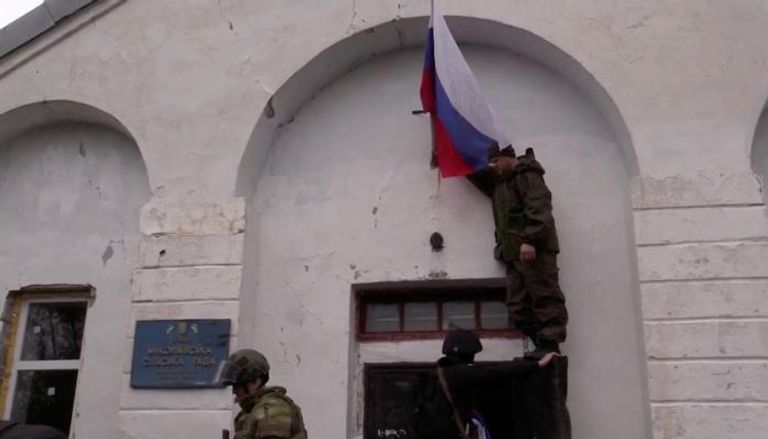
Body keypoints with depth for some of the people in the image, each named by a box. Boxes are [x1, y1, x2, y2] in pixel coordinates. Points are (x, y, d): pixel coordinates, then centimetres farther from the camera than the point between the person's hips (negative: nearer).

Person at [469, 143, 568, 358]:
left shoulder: (528, 175, -4)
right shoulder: (498, 181, 25)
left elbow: (538, 209, -17)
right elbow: (478, 176, 42)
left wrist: (529, 240, -27)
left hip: (533, 250, -9)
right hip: (513, 253, 9)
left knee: (544, 297, -8)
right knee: (518, 307, 2)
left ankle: (550, 343, -6)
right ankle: (543, 344, 5)